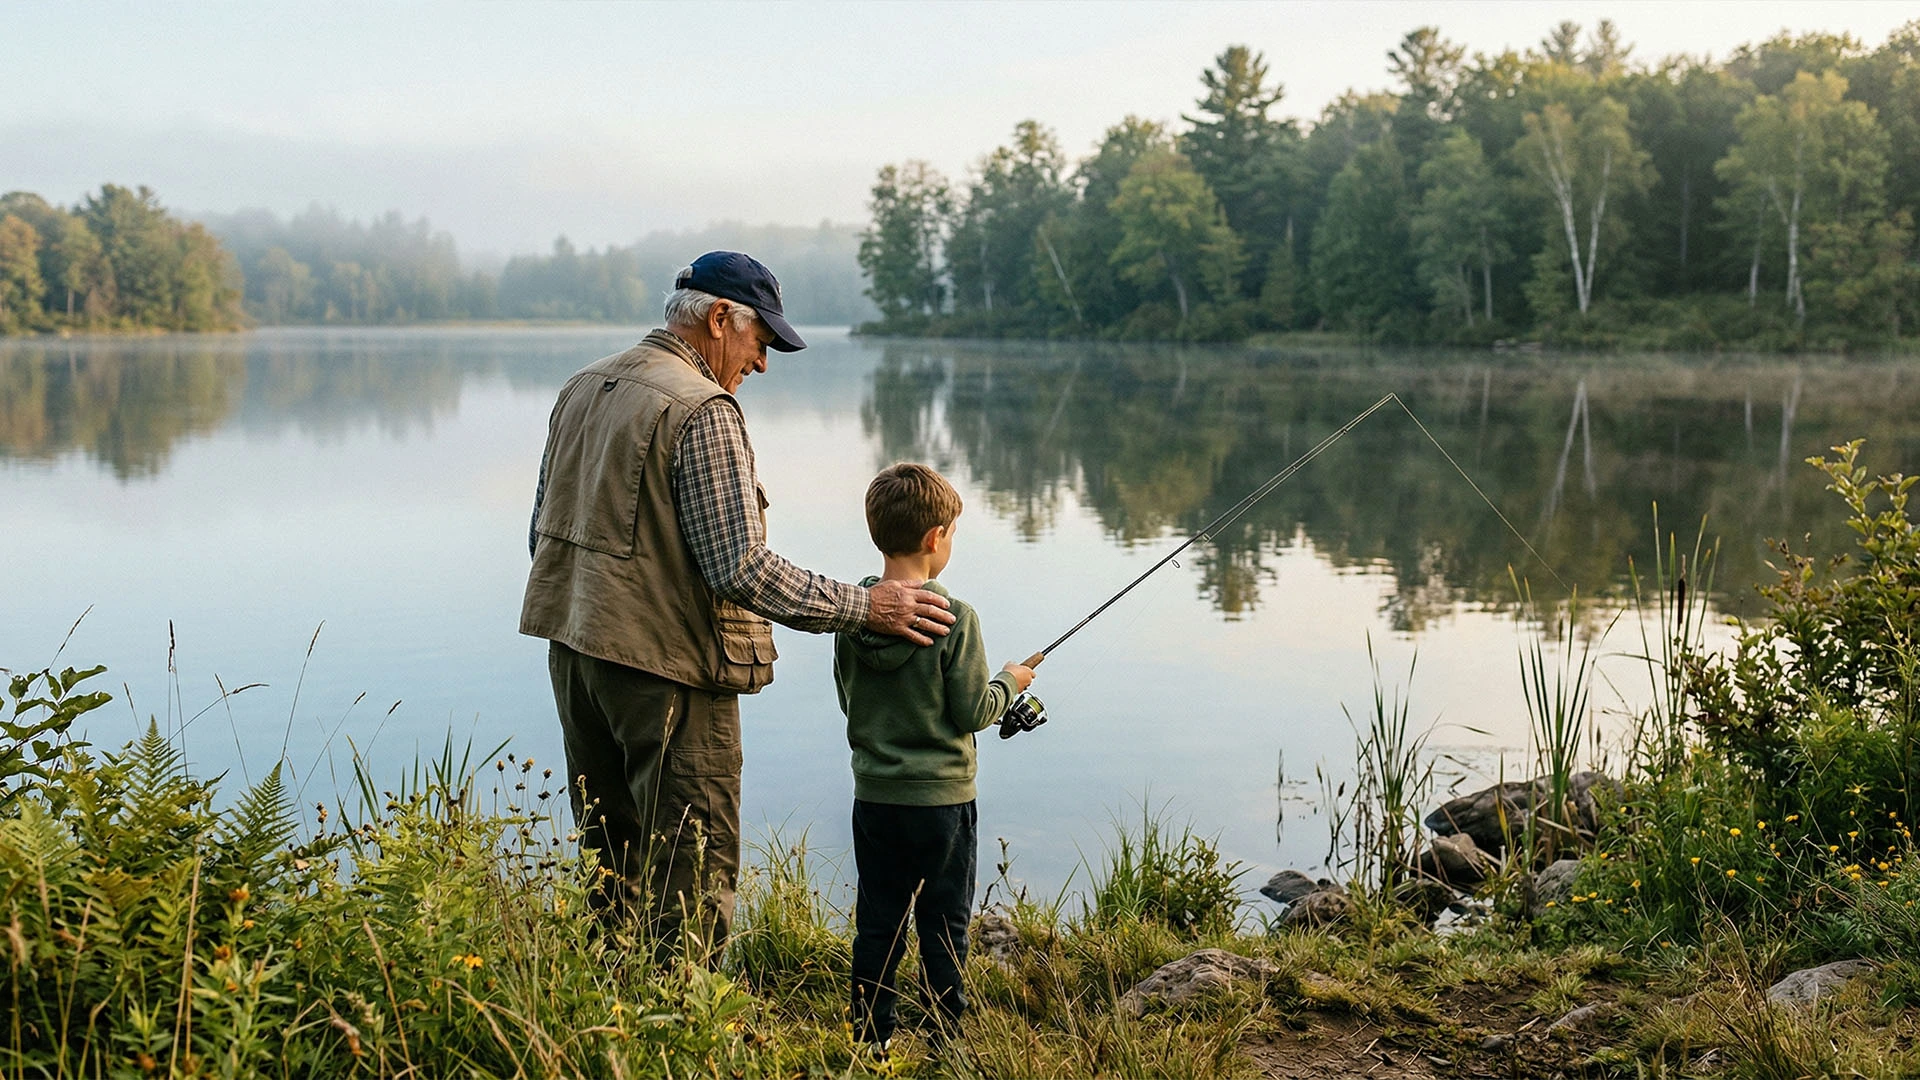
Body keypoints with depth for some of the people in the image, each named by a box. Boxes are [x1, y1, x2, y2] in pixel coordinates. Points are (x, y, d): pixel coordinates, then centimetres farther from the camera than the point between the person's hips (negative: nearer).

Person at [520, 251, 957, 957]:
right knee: (694, 875, -1)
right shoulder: (702, 410, -16)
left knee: (611, 860, 18)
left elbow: (545, 534, 17)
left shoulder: (582, 388, 12)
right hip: (665, 662, -9)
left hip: (573, 652, 9)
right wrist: (864, 608, -17)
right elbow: (739, 568, -22)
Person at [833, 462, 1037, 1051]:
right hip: (941, 799, -4)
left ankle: (870, 1042, 19)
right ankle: (946, 1044, 15)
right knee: (944, 930, 7)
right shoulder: (955, 619, -17)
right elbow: (972, 713, -13)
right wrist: (1008, 683, 5)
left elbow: (848, 701, 8)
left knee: (876, 926, 12)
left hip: (874, 798, 5)